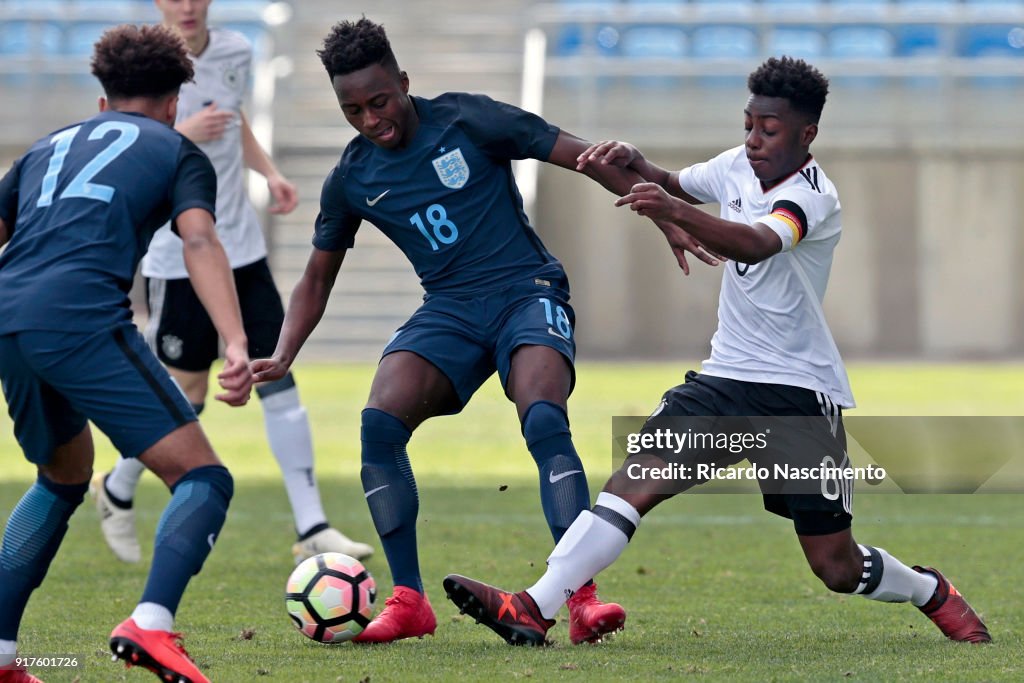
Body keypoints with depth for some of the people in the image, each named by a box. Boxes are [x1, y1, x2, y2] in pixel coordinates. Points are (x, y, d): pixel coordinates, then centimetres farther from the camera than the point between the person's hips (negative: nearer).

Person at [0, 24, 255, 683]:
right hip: (83, 319, -6)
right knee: (202, 479, -2)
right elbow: (200, 242, -3)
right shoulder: (178, 153, 16)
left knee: (64, 478, 29)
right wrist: (237, 346, -16)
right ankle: (152, 624, -27)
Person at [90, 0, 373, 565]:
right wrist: (180, 135, -29)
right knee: (185, 395, 2)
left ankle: (312, 529, -2)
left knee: (278, 376, -3)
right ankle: (117, 492, 30)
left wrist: (270, 173, 9)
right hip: (176, 258, -5)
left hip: (242, 249, 5)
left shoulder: (235, 52, 5)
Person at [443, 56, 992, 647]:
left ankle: (933, 593, 29)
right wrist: (633, 162, 0)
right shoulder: (738, 167, 4)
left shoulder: (813, 197, -17)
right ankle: (535, 609, -28)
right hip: (727, 377, 5)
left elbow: (754, 245, -38)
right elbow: (674, 186, 23)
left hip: (802, 393, -5)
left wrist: (674, 212, -54)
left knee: (837, 567, -2)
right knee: (640, 474, -19)